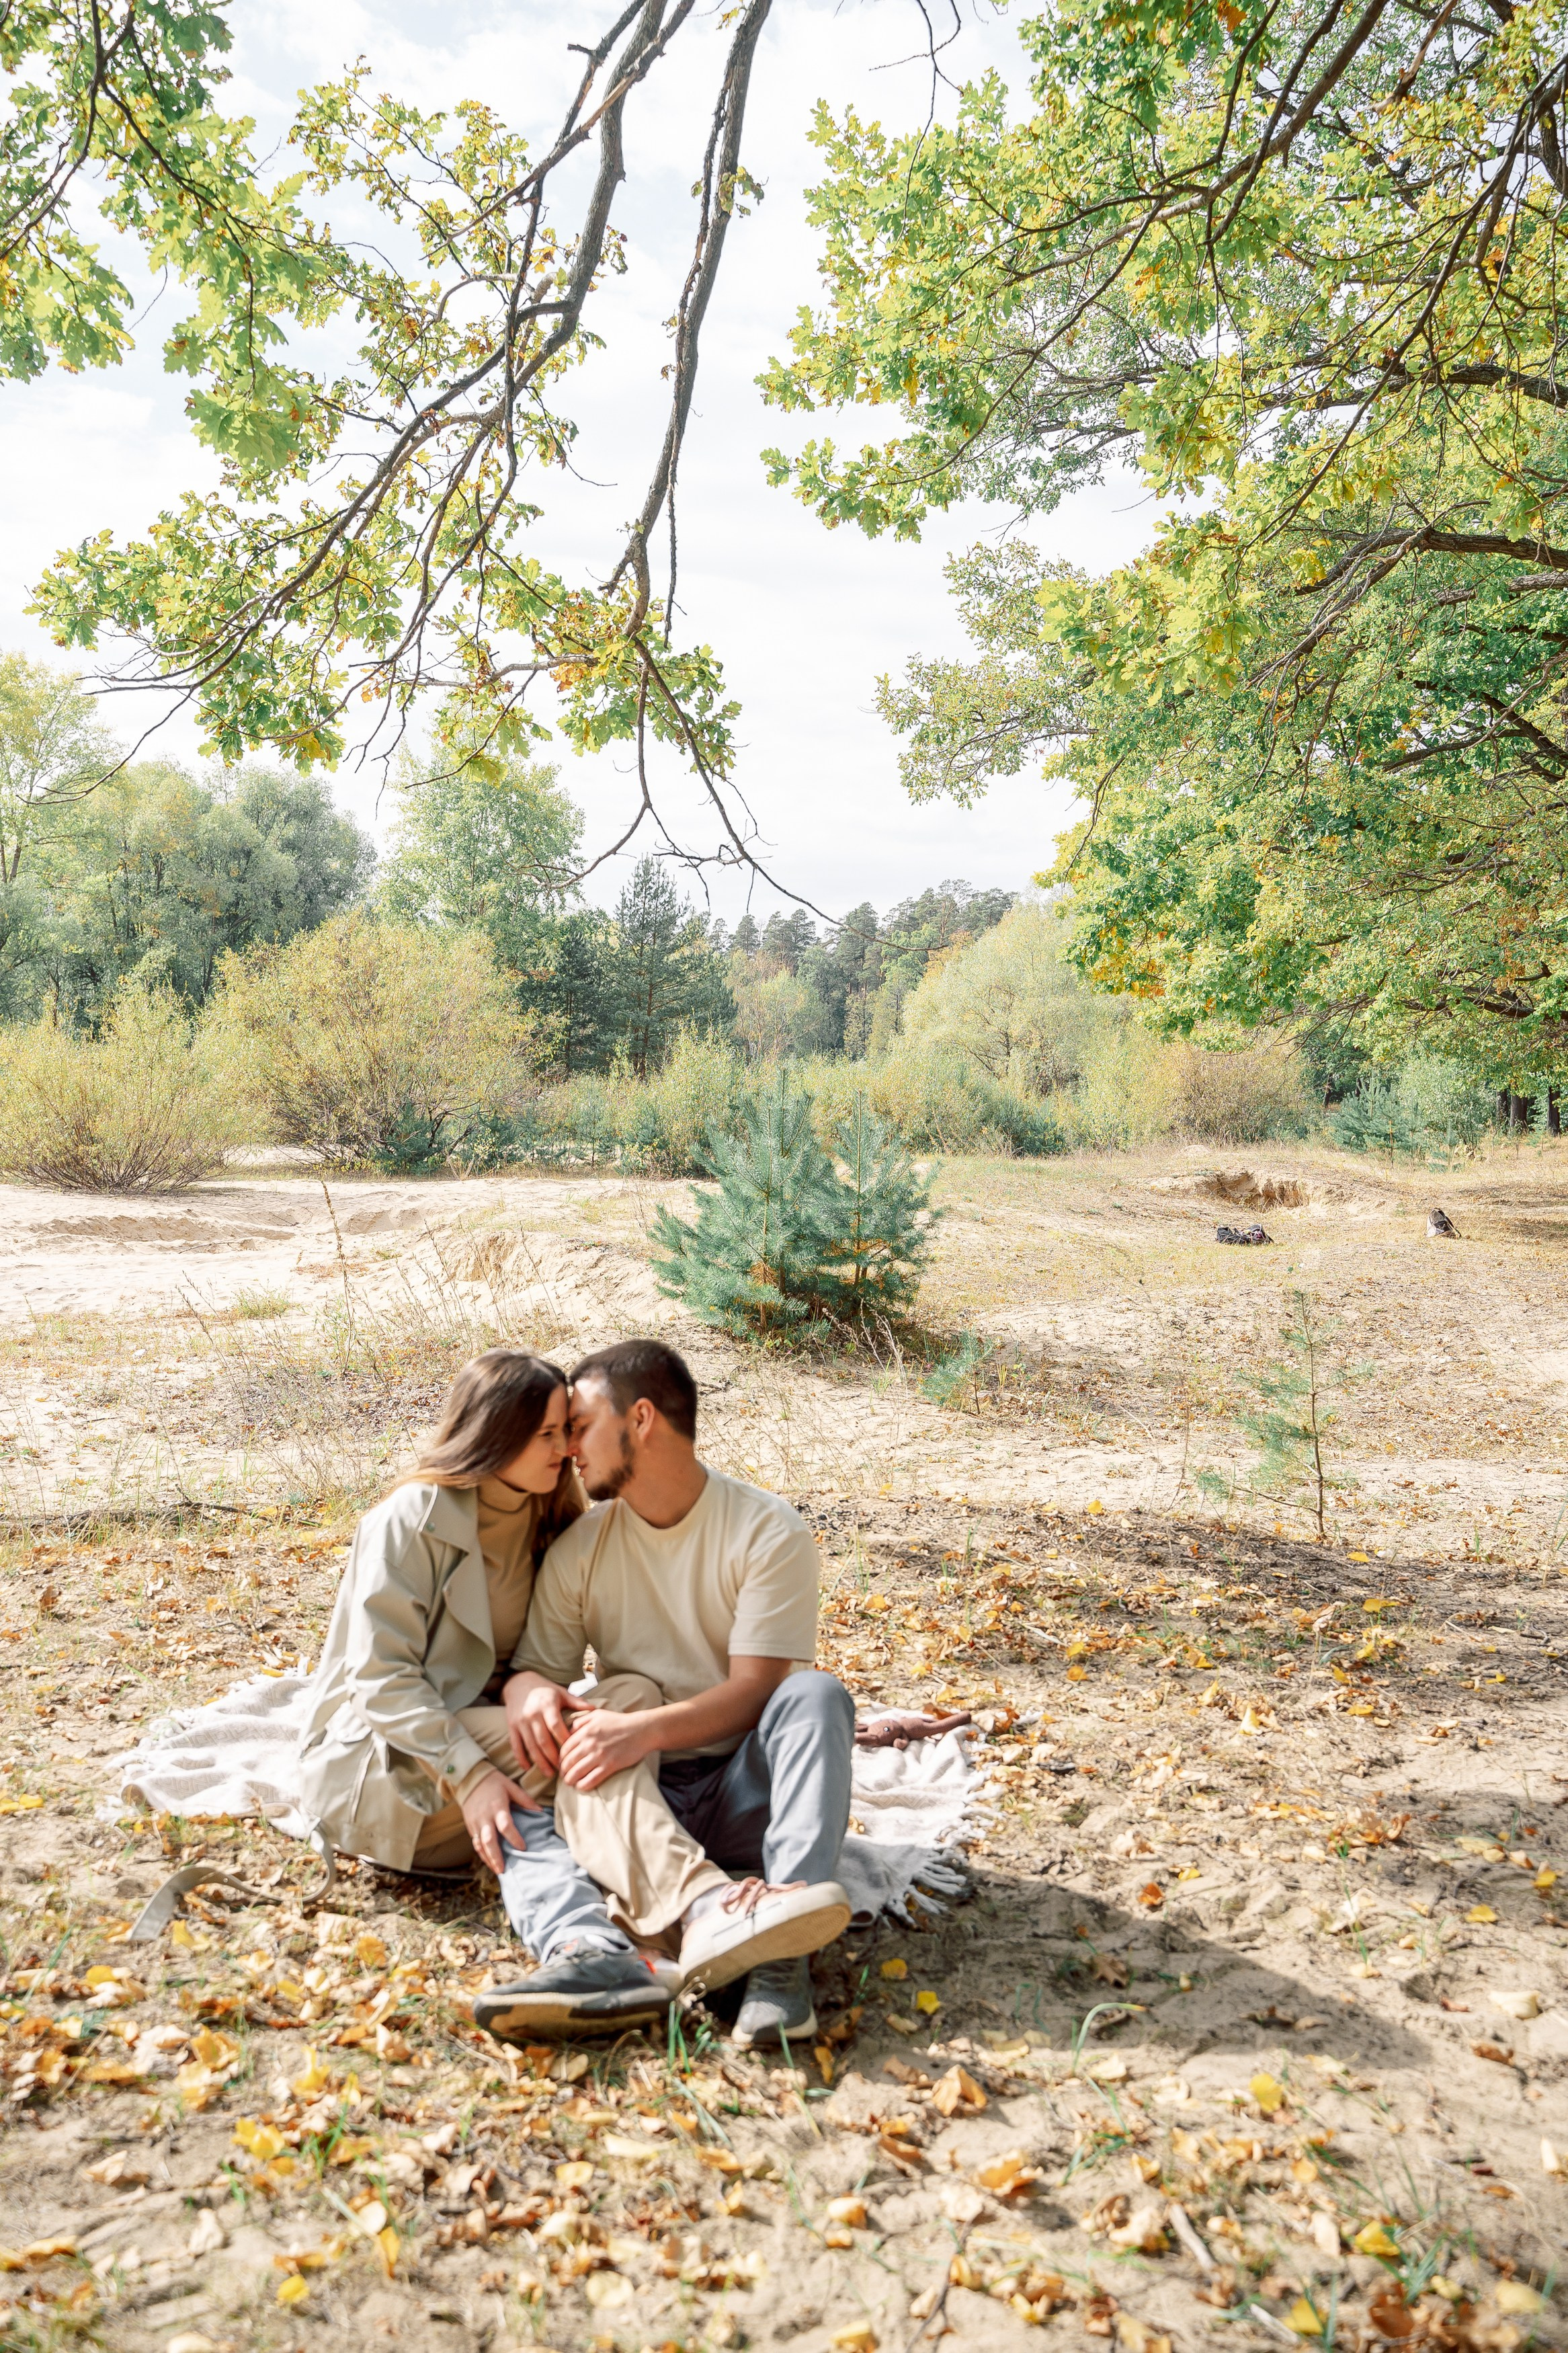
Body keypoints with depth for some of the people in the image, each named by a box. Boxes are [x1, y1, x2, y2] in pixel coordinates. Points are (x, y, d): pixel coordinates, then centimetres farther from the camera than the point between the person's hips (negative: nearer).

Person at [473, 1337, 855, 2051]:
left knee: (815, 1694, -31)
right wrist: (530, 1692, -21)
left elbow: (755, 1688, -14)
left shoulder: (768, 1532, -6)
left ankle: (784, 1934, -46)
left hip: (744, 1790, -3)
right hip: (638, 1801, 3)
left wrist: (646, 1730, -30)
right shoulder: (578, 1549, 6)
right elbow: (536, 1666, 4)